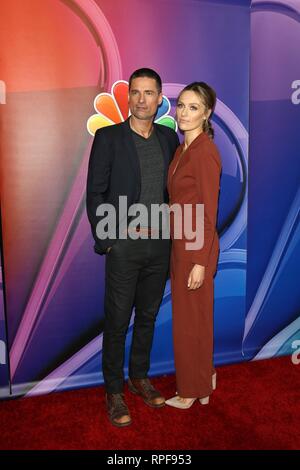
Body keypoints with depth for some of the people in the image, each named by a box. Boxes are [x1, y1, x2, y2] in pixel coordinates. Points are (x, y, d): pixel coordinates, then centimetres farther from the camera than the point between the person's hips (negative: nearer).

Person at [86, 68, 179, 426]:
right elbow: (95, 193, -5)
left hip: (159, 244, 4)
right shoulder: (108, 137, -5)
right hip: (124, 244, -4)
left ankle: (139, 377, 36)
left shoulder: (168, 138, 8)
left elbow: (172, 188, 13)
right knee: (117, 321, 5)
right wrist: (106, 241, -9)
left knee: (148, 316, 16)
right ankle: (114, 391, 23)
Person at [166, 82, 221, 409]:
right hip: (180, 243, 9)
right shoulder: (182, 149, 10)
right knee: (191, 314, 20)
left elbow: (209, 213, -19)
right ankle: (204, 377, 39)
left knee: (190, 318, 7)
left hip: (196, 247, -9)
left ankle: (193, 390, 28)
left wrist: (200, 262, -18)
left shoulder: (205, 152, -17)